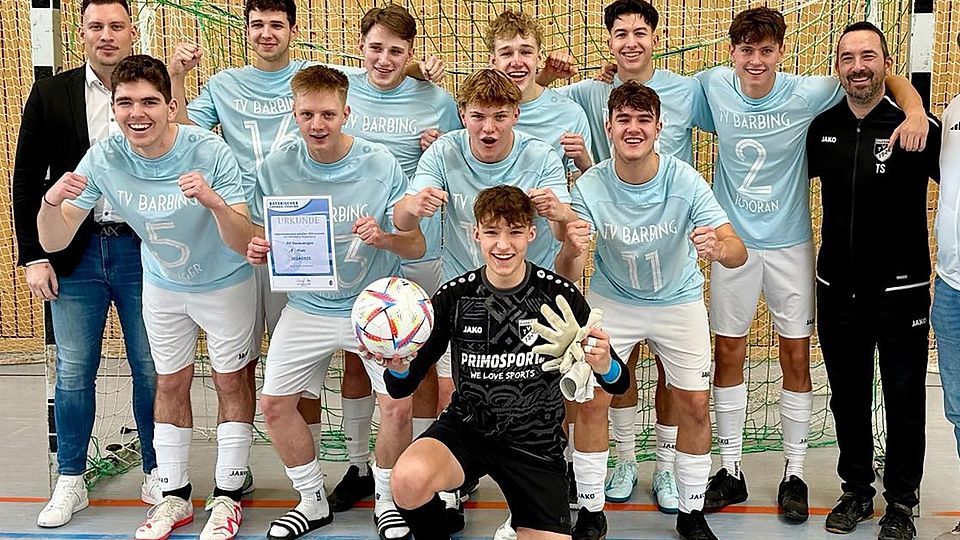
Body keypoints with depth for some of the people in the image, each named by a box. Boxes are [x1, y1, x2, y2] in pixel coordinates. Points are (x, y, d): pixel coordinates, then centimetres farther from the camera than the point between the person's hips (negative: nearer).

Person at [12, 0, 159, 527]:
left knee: (153, 370, 8)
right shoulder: (50, 94, 3)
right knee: (73, 374, 8)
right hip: (74, 253, 1)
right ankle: (70, 483, 23)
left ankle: (157, 474, 23)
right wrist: (33, 257, -1)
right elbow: (27, 180, 4)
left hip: (142, 251, -1)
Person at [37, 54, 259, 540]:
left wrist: (214, 201, -52)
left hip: (224, 282, -3)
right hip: (162, 285, 3)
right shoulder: (104, 158, -22)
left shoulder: (210, 153, -31)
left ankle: (227, 495, 23)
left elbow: (243, 244, -32)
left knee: (230, 382, 7)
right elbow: (53, 242, -19)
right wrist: (52, 201, -41)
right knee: (170, 384, 14)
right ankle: (175, 496, 30)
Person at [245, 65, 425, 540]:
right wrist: (256, 248, -19)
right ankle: (312, 500, 26)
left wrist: (384, 238, -31)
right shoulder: (276, 167, -7)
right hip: (308, 306, 3)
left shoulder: (381, 165, -13)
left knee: (397, 407, -10)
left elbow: (416, 247, -9)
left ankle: (387, 499, 19)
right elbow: (261, 236, 5)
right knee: (274, 403, 3)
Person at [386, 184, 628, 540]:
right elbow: (402, 387, -3)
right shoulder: (453, 297, -8)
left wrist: (604, 366, -30)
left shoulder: (559, 295, -10)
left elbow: (618, 384, -6)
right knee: (409, 480, -30)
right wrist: (398, 366, -28)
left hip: (536, 441, 1)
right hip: (466, 427, 0)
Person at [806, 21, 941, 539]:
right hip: (837, 288, 4)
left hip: (900, 289, -3)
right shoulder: (822, 128, 2)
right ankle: (856, 491, 32)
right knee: (848, 396, 15)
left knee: (904, 399, 8)